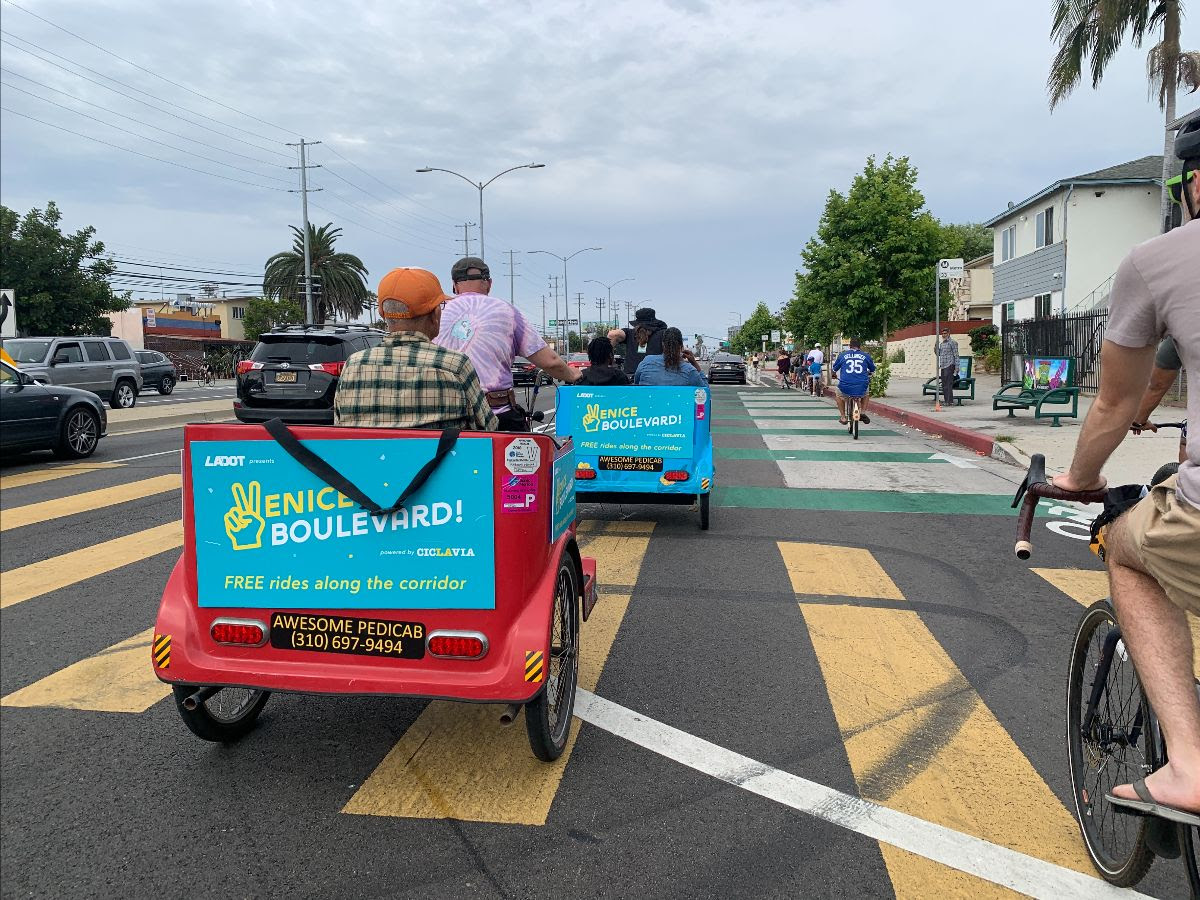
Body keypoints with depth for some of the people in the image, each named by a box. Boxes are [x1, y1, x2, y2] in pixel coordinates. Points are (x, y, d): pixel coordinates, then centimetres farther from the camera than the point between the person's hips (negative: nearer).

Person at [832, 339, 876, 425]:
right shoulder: (866, 356, 7)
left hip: (845, 389, -1)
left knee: (839, 395, 35)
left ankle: (843, 417, 27)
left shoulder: (842, 355, 6)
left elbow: (834, 369, 22)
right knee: (865, 394, 37)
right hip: (861, 389, 1)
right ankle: (863, 412, 20)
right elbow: (873, 370, 23)